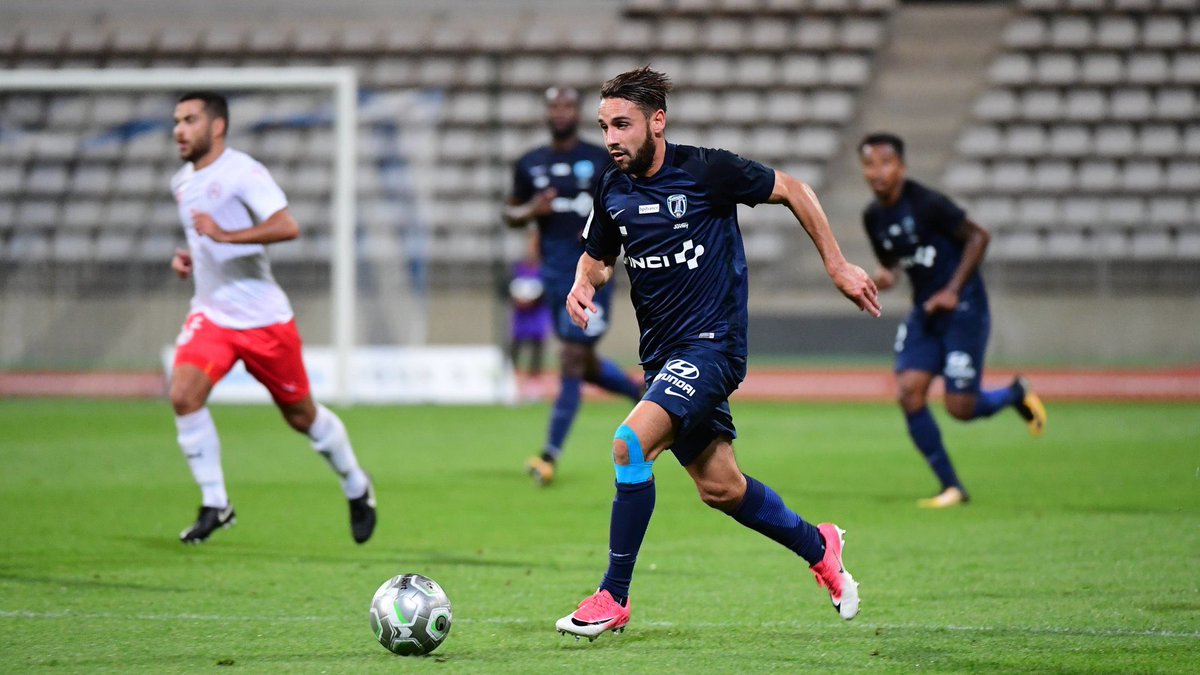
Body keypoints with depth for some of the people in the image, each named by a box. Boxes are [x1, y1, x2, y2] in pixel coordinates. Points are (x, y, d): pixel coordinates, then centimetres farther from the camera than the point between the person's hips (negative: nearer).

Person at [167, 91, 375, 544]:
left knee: (301, 415, 7)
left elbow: (287, 227, -29)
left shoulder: (241, 172, -16)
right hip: (211, 314, 6)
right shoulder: (182, 183, 9)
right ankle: (214, 505, -9)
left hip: (263, 317, -6)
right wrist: (189, 256, 8)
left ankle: (356, 488, 32)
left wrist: (224, 235, -36)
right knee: (183, 396, -18)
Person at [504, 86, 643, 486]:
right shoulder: (530, 164, 10)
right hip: (554, 270, 5)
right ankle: (646, 396, 38)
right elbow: (511, 214, 16)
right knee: (585, 365, 12)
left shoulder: (601, 160, -1)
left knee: (572, 360, -10)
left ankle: (550, 456, -11)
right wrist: (531, 210, -6)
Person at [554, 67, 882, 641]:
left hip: (711, 345, -7)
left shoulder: (708, 170, -13)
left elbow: (791, 190, 0)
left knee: (630, 443, -24)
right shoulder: (612, 191, 4)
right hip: (662, 354, 7)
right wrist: (583, 285, -3)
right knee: (719, 488, 13)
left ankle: (613, 598, -16)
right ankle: (817, 546, 40)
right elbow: (597, 257, 21)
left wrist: (837, 266, 2)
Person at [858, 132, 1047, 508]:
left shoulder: (926, 203, -17)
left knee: (960, 407, -10)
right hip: (925, 312, 6)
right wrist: (884, 276, -6)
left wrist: (953, 290, -17)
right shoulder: (873, 216, 3)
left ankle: (1016, 394, 24)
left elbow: (978, 236, -12)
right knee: (909, 392, -10)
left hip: (962, 308, -6)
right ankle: (952, 487, 1)